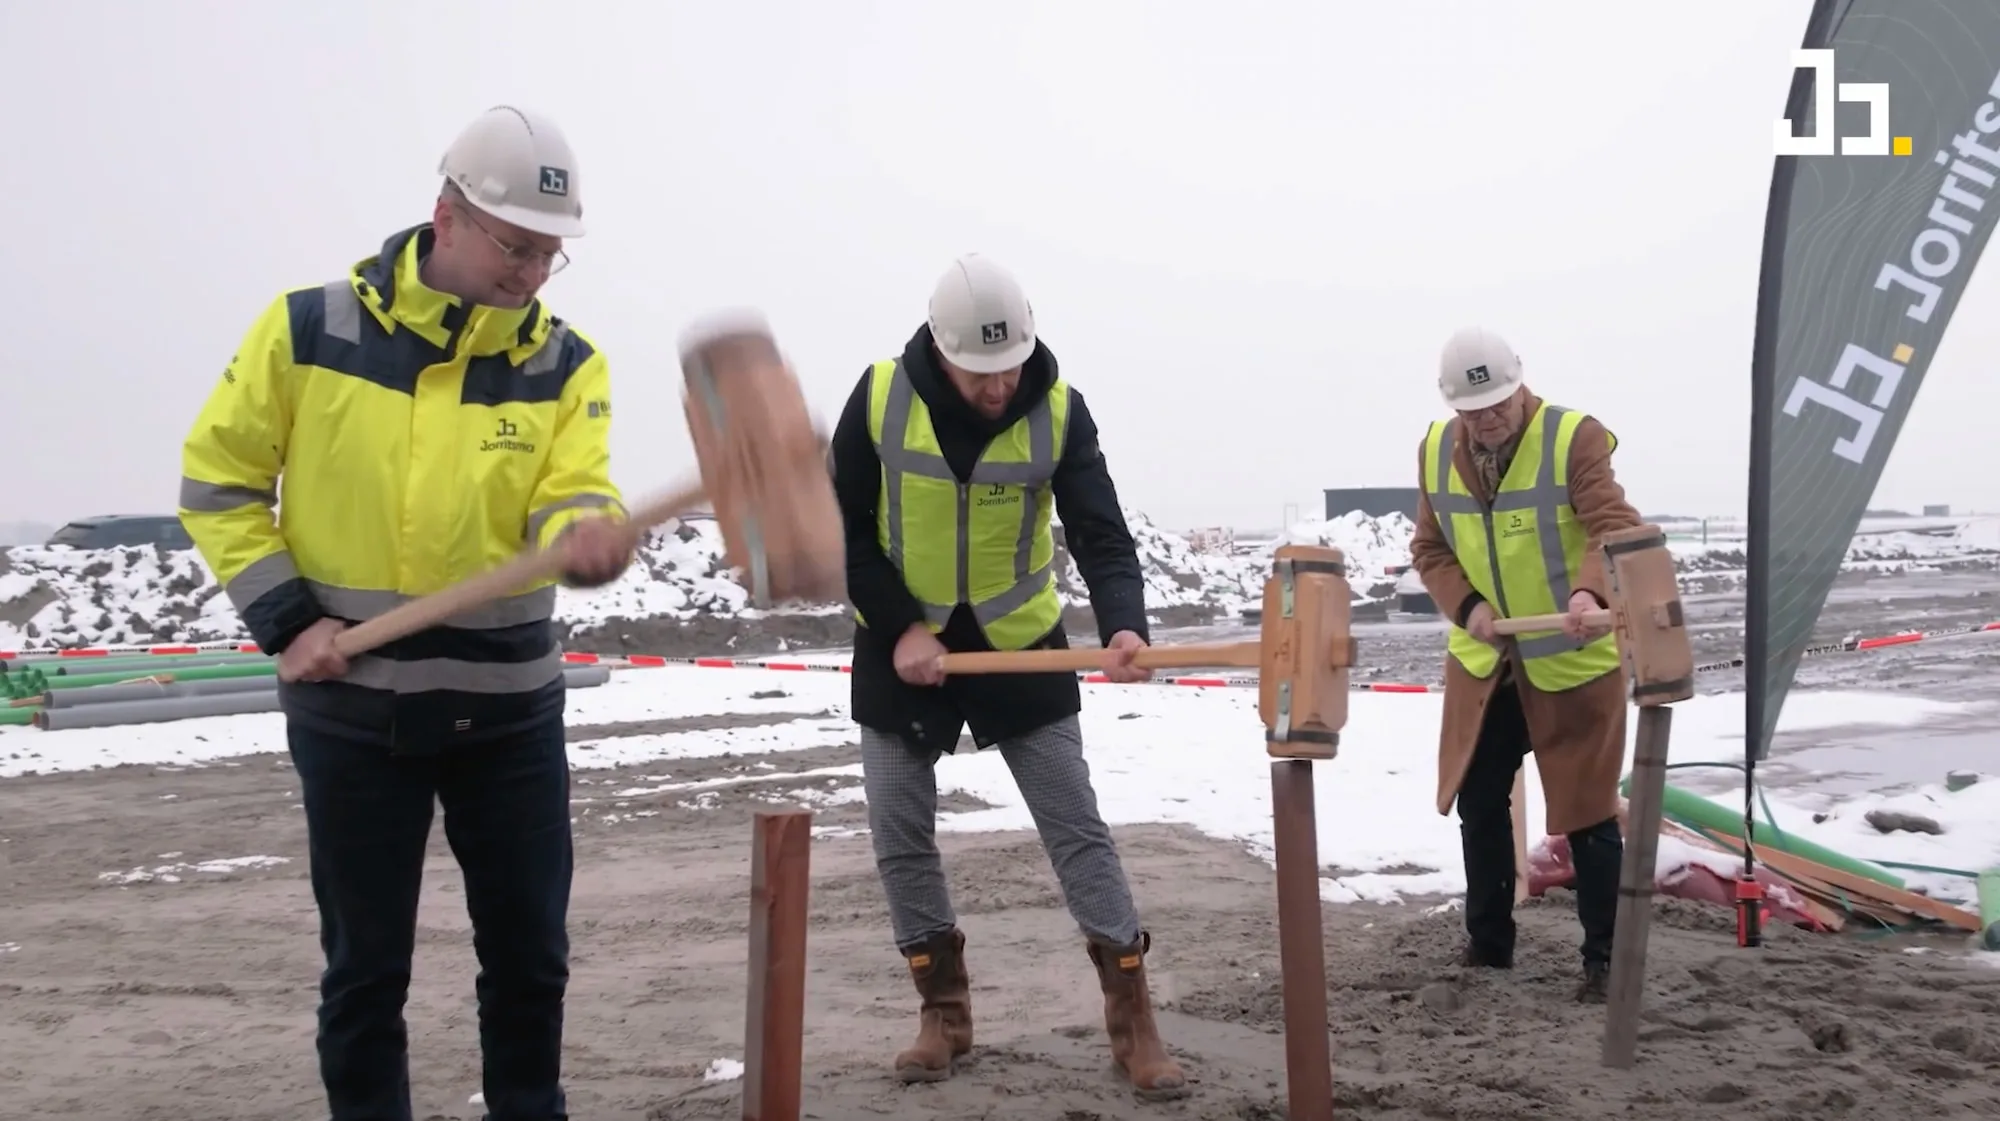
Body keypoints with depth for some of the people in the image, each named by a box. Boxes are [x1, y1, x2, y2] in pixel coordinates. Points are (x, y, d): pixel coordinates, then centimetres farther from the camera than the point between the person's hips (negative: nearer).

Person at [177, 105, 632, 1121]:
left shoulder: (566, 362, -3)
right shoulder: (307, 331, -7)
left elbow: (573, 496, -15)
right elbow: (217, 483, 1)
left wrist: (587, 534, -39)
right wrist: (284, 617, -9)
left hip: (508, 709, 2)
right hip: (349, 709, -1)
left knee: (529, 954, 12)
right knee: (366, 968, 9)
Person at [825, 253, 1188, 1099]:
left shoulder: (1059, 410, -15)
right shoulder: (880, 398, -15)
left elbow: (1101, 533, -21)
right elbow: (843, 529, -8)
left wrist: (1123, 625, -40)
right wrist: (897, 626, -17)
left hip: (1020, 647, -1)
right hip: (902, 647, 1)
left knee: (1078, 829, 0)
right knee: (900, 836, 5)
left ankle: (1132, 1021, 8)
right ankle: (944, 1011, 22)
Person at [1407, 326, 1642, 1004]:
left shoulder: (1574, 438, -16)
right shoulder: (1437, 452, -1)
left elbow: (1614, 528, -26)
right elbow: (1429, 549, 4)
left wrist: (1591, 593, -45)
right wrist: (1466, 606, -14)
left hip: (1574, 661, -5)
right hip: (1482, 662, 5)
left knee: (1586, 810, 2)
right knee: (1478, 803, 13)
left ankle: (1603, 958, 15)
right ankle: (1487, 944, 29)